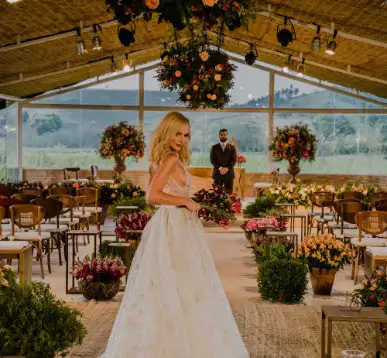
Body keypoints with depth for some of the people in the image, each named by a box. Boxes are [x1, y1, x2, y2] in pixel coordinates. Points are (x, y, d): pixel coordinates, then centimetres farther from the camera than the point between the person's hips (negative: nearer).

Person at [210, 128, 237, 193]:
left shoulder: (232, 147, 10)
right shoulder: (214, 147, 9)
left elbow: (234, 160, 1)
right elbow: (212, 160, 0)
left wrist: (227, 168, -13)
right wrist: (220, 168, -13)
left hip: (229, 173, 0)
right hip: (217, 173, 0)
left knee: (229, 193, -2)